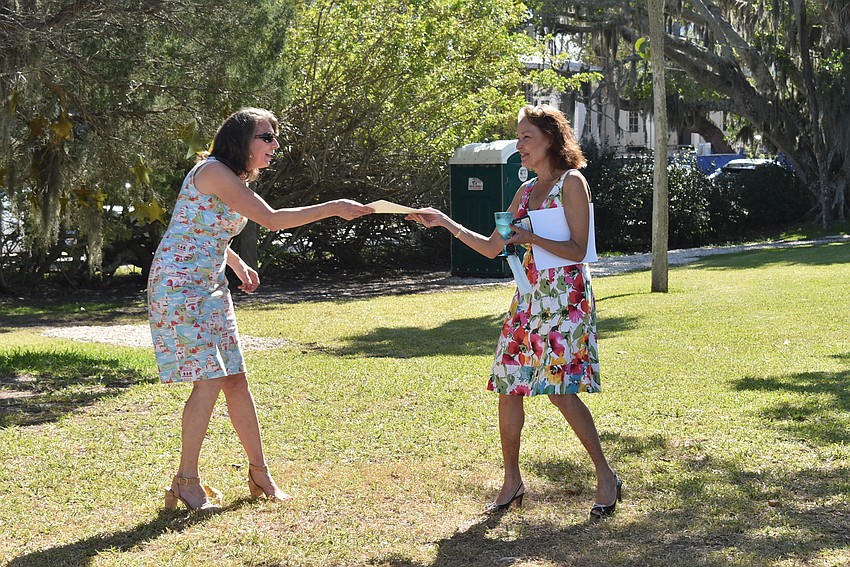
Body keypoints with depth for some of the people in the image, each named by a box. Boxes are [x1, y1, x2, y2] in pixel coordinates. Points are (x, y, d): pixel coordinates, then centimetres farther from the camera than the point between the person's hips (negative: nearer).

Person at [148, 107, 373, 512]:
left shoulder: (235, 180, 14)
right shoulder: (213, 171, -16)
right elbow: (272, 220, -21)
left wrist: (239, 266, 16)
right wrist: (332, 209, -17)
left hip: (210, 287, 9)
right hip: (179, 285, -9)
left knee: (235, 379, 8)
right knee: (209, 381, -11)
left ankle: (259, 474, 18)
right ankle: (186, 482, 0)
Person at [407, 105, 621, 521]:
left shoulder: (571, 183, -6)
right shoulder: (526, 191, 16)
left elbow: (577, 250, -12)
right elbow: (492, 248, 17)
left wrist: (529, 237, -20)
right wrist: (445, 223, 10)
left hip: (565, 296, -8)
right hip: (530, 297, 8)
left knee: (560, 389, -13)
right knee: (508, 386, 4)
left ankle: (606, 476, 1)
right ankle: (512, 481, 15)